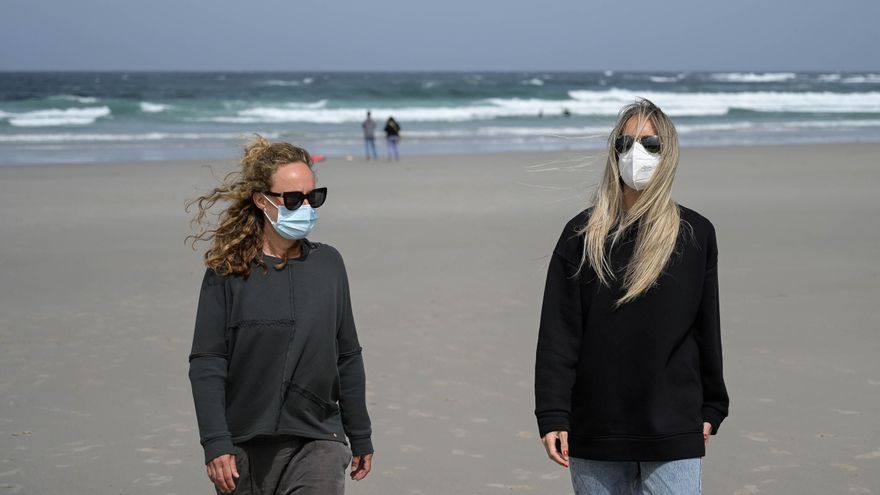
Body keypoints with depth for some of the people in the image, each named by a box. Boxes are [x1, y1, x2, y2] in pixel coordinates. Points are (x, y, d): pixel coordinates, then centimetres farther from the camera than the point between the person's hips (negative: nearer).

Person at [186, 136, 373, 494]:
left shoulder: (328, 264, 5)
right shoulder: (228, 271, -4)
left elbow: (348, 357, 12)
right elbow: (206, 364, -6)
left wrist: (360, 438, 15)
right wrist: (215, 444, -14)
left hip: (317, 441, 1)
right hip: (245, 447, -1)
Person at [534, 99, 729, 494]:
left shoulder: (695, 234, 4)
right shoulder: (582, 235, 2)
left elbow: (706, 327, 10)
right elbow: (557, 333, -1)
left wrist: (711, 409, 12)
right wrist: (552, 416, -7)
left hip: (673, 434, 0)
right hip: (594, 434, 1)